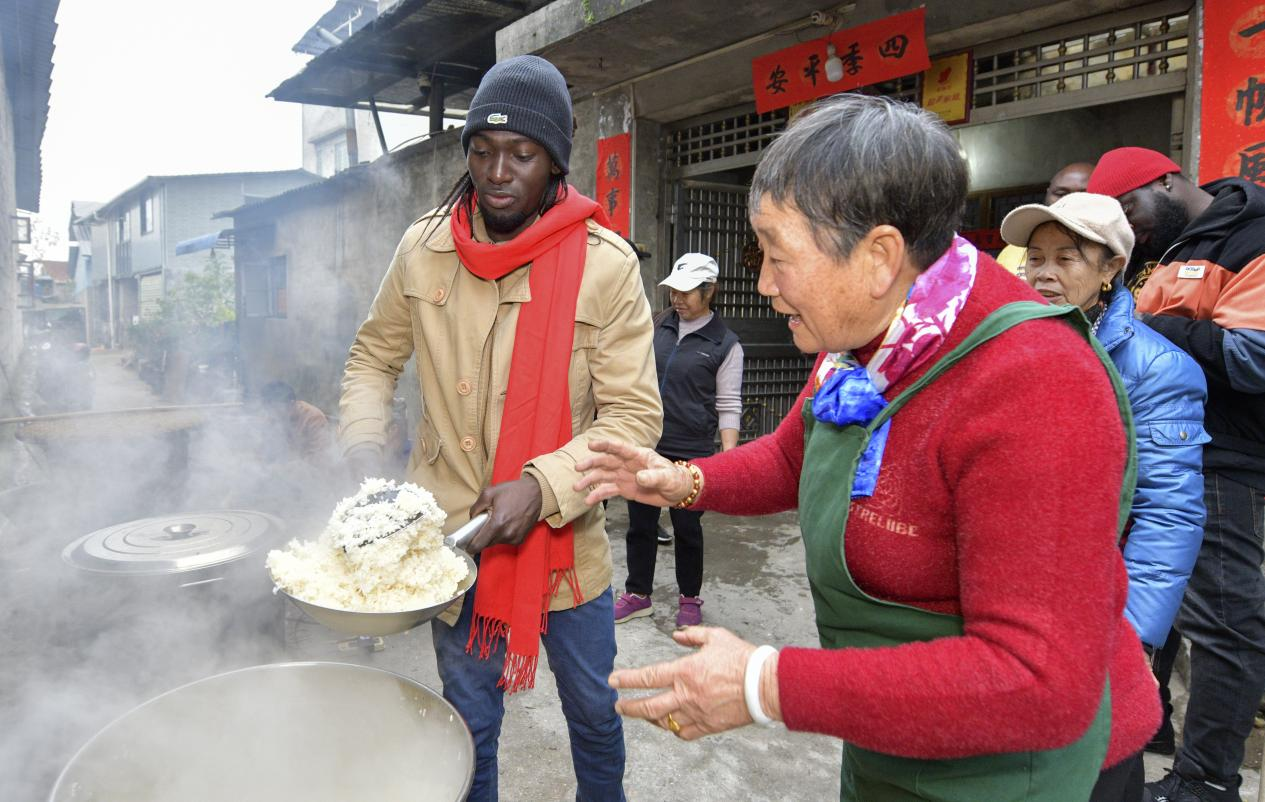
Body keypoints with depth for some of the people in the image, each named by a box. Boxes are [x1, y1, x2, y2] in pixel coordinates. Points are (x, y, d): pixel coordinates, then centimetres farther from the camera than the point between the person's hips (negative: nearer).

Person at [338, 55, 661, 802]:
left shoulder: (606, 264, -13)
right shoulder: (423, 250, -4)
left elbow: (633, 414, -14)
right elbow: (374, 357, 10)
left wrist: (542, 488, -26)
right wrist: (364, 444, -7)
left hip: (565, 546, -1)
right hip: (454, 543, 2)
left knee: (594, 711, 21)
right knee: (471, 725, 21)